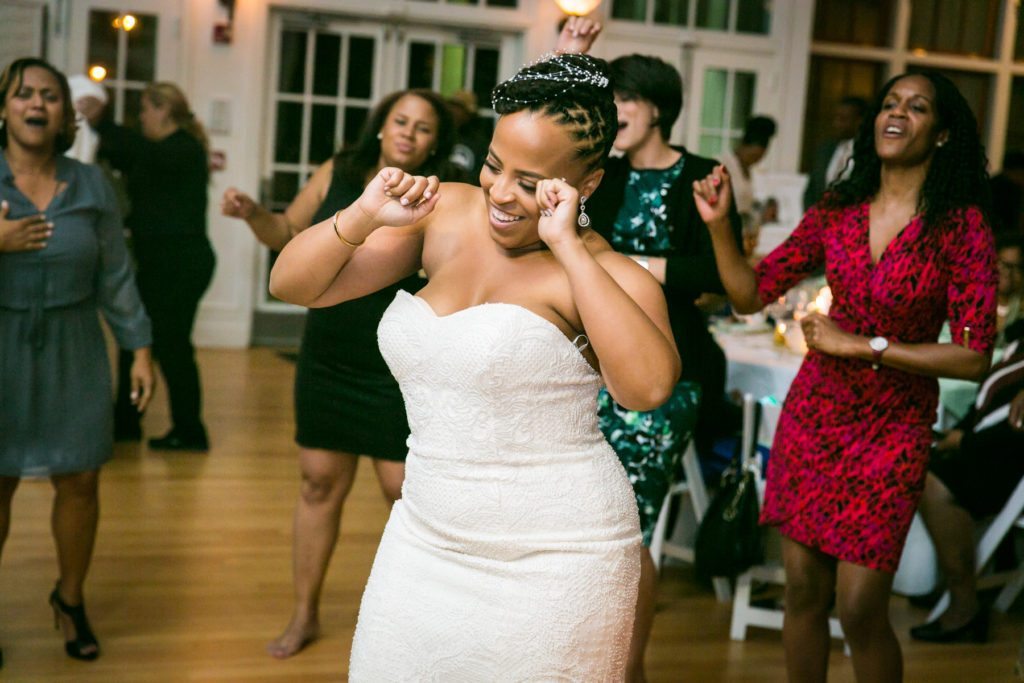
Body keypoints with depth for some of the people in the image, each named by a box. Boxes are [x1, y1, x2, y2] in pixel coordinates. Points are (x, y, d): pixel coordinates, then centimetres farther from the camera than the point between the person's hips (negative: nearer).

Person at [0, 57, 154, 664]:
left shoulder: (91, 186, 2)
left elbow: (117, 277, 5)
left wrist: (141, 350, 3)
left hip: (73, 357, 2)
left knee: (80, 481, 7)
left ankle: (71, 599, 29)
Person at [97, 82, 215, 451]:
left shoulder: (185, 149, -12)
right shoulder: (165, 151, 17)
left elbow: (147, 154, -32)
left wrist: (102, 122, -35)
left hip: (181, 263, -10)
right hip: (161, 261, 10)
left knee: (171, 344, -5)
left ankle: (189, 432, 4)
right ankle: (125, 421, 21)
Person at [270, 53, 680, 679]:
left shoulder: (604, 273, -12)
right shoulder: (445, 212, 0)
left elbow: (647, 387, -32)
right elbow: (293, 286, 2)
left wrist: (568, 247, -27)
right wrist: (362, 217, -16)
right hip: (427, 540, 5)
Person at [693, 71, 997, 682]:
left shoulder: (962, 227, -10)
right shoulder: (837, 211, 2)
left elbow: (974, 357, -14)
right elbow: (751, 294, 4)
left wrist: (863, 345, -16)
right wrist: (719, 224, -11)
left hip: (892, 427, -3)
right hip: (814, 411, 4)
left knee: (860, 609, -5)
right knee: (803, 590, 9)